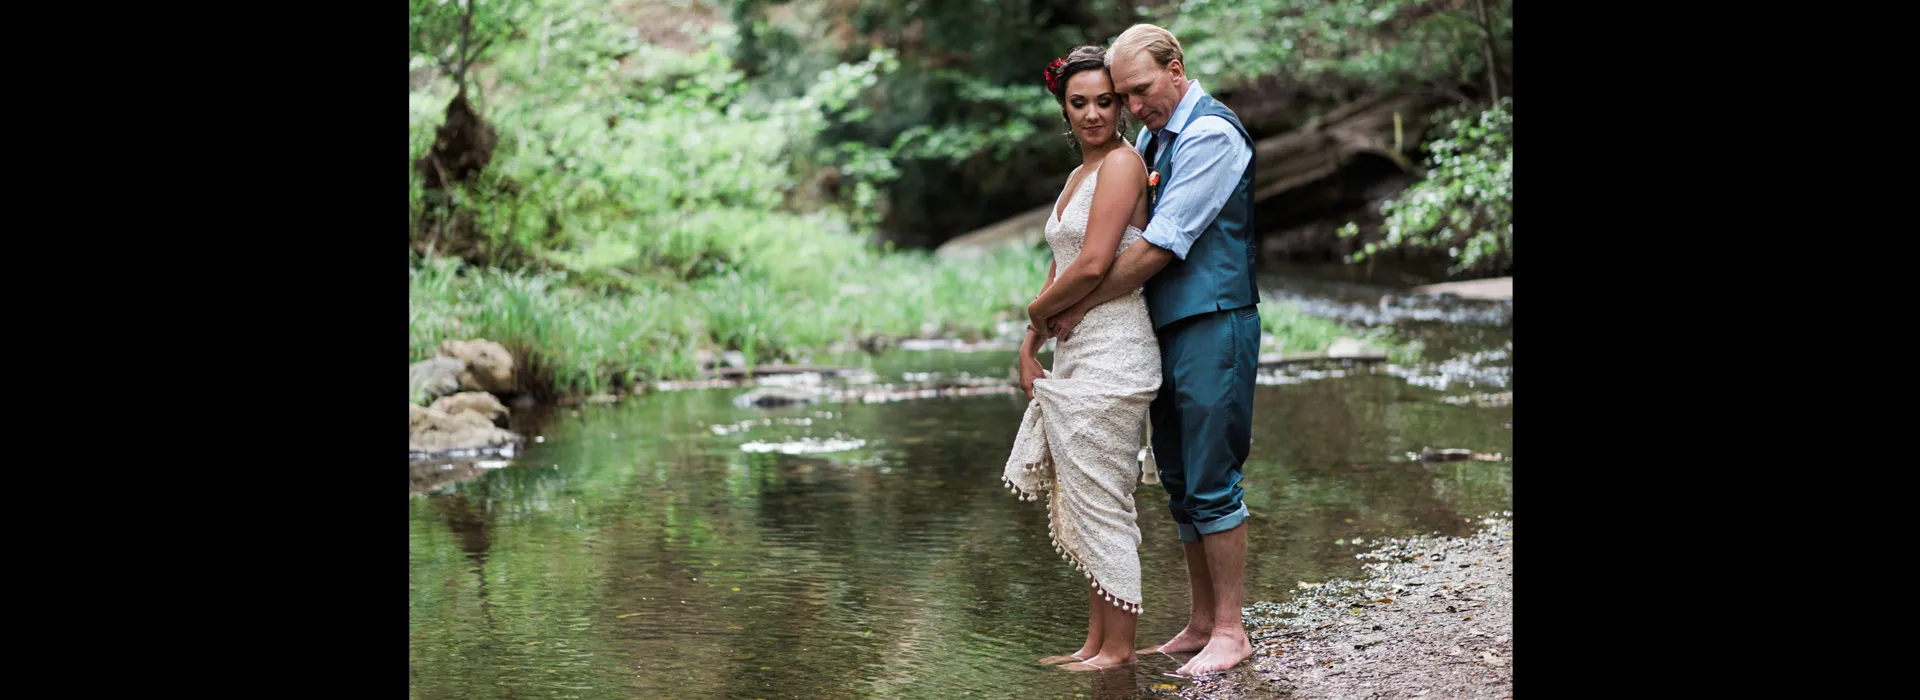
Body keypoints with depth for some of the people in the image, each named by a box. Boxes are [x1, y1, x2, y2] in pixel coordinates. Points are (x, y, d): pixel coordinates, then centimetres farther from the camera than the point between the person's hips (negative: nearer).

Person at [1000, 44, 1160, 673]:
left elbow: (1092, 266, -19)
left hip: (1110, 354, -10)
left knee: (1101, 502, -4)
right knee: (1079, 503, 12)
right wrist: (1030, 344, 10)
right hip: (1076, 356, 10)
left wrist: (1038, 308, -3)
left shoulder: (1121, 162, -11)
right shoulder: (1079, 175, 18)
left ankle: (1118, 648, 5)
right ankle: (1096, 641, 20)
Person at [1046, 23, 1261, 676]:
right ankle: (1201, 624, 19)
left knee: (1211, 482, -6)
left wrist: (1081, 308, -9)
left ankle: (1230, 631, 2)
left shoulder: (1210, 134, -13)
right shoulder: (1150, 138, 16)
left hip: (1212, 326, -9)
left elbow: (1158, 248, -16)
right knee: (1179, 482, 11)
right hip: (1166, 329, 9)